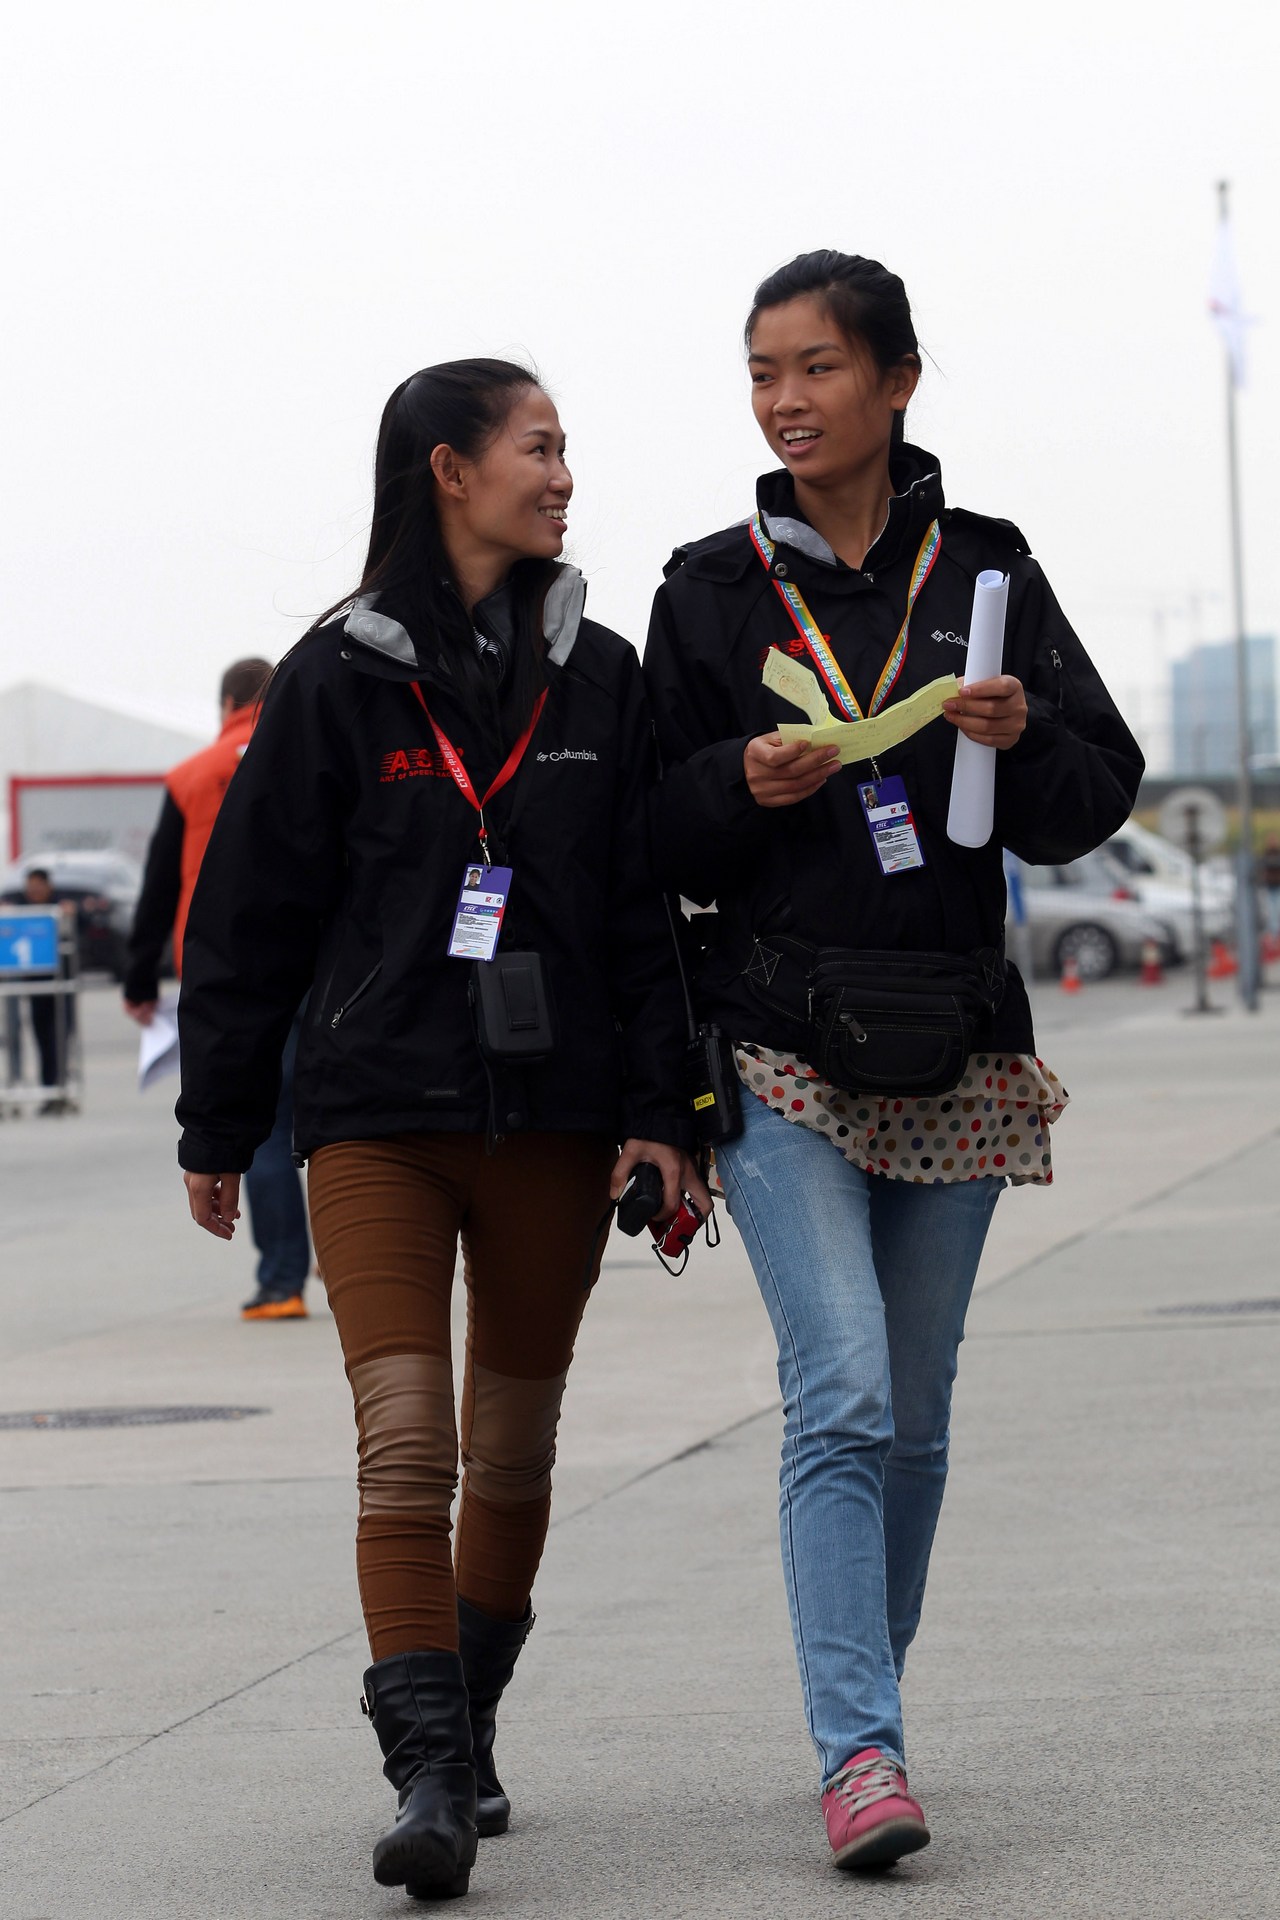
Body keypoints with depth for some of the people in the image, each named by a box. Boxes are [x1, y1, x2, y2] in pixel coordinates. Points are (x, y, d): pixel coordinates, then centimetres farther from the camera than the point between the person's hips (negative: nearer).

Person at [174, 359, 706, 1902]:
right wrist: (217, 1127, 6)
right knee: (404, 1443, -14)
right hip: (376, 1117, -3)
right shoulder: (339, 677, -1)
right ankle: (430, 1775, -17)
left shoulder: (599, 677, 7)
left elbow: (650, 908, 6)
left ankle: (463, 1735, 28)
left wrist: (662, 1113, -2)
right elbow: (251, 914, 4)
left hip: (555, 1125, 3)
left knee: (513, 1451, 11)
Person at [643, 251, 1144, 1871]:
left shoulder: (982, 573, 6)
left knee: (911, 1416, 10)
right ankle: (860, 1752, -19)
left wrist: (1023, 740, -16)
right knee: (842, 1395, -16)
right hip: (782, 1050, -2)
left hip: (951, 1050, 2)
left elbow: (1100, 792, 4)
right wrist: (744, 783, -14)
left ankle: (866, 1709, 26)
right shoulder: (713, 591, 4)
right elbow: (657, 841, 6)